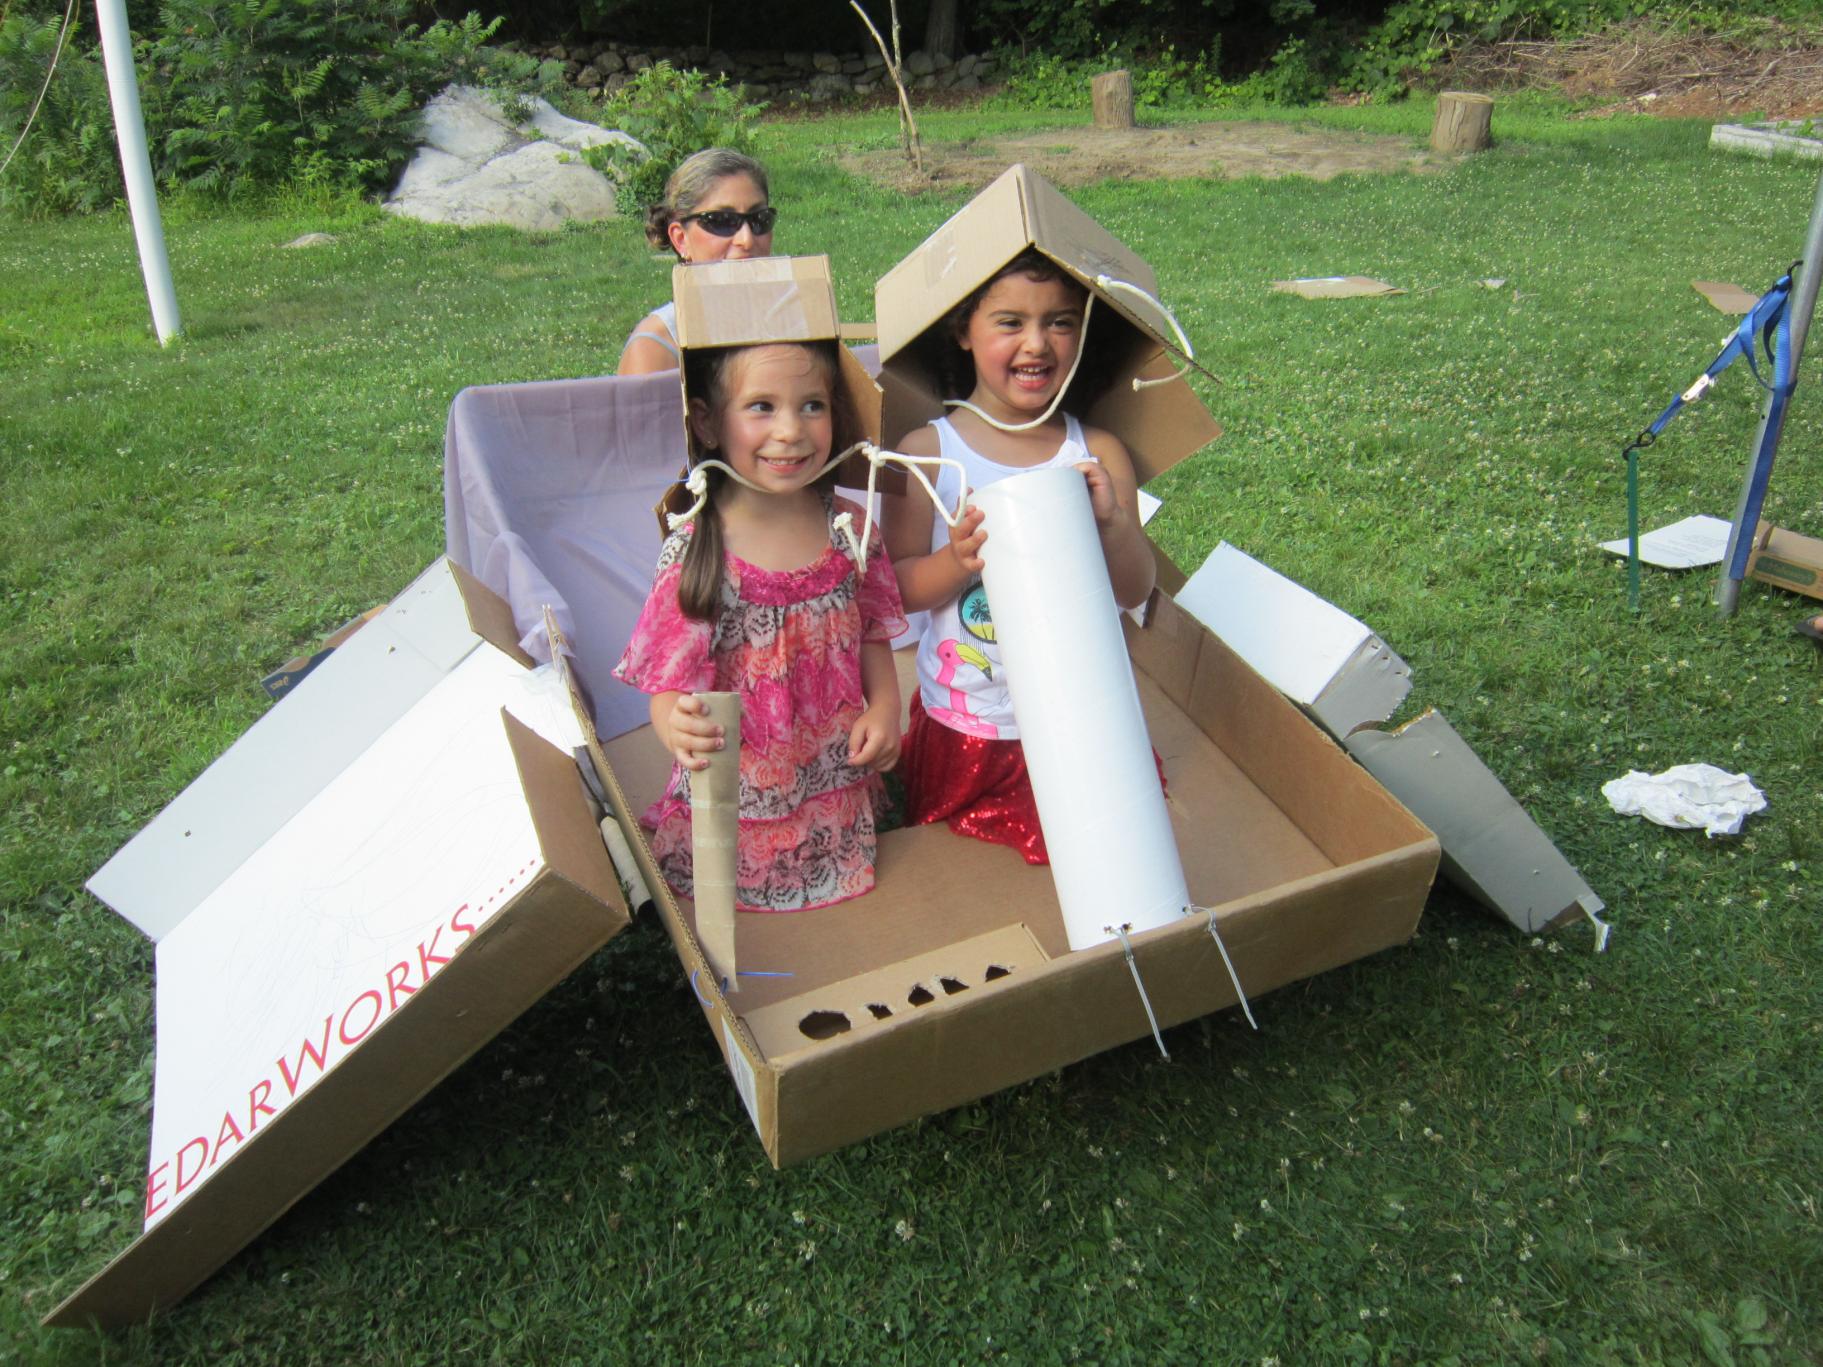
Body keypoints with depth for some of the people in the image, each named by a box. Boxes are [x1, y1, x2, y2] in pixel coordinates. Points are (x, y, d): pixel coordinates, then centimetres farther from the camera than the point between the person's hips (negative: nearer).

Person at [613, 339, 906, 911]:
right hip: (736, 801, -3)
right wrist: (678, 727, -40)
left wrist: (885, 707, -9)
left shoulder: (848, 529, -6)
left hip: (839, 793, 4)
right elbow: (671, 679, -18)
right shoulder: (694, 553, -19)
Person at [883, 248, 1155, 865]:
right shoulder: (928, 452, -11)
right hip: (961, 727, 0)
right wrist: (956, 562, -28)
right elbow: (898, 589, -8)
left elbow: (1135, 592, -5)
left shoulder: (1098, 454, -7)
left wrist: (1114, 523, -25)